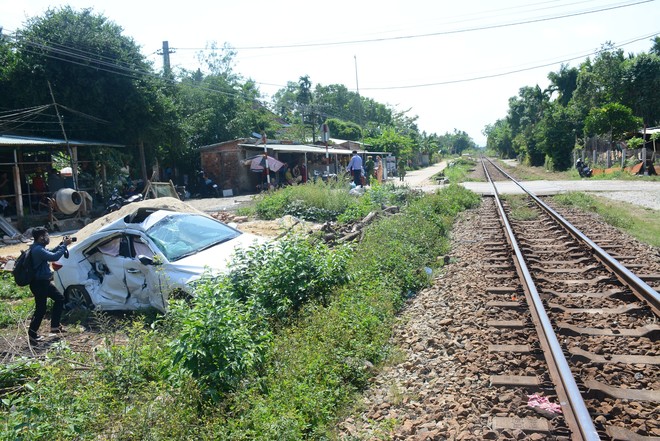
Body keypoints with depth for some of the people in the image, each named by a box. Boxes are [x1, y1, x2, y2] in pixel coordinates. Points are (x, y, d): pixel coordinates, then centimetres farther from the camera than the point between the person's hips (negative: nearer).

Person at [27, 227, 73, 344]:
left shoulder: (39, 248, 8)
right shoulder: (37, 250, -24)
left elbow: (50, 253, 23)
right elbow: (54, 257, -32)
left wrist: (61, 245, 10)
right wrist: (64, 245, -21)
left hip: (44, 282, 11)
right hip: (38, 283, -11)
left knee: (59, 298, 17)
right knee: (41, 309, -3)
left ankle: (55, 325, 23)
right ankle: (32, 334, 8)